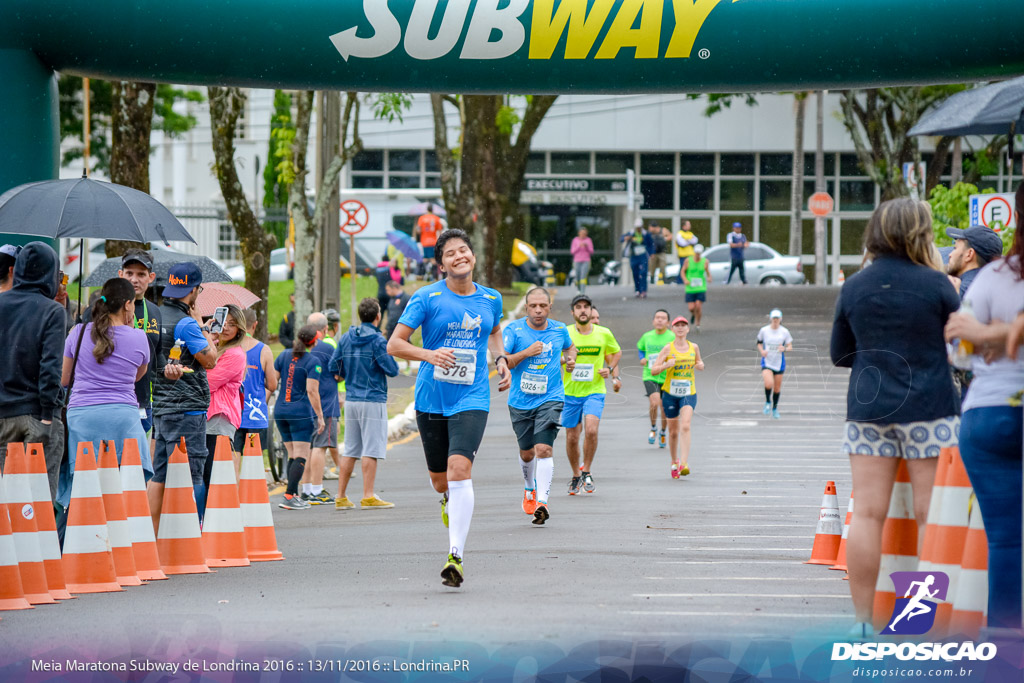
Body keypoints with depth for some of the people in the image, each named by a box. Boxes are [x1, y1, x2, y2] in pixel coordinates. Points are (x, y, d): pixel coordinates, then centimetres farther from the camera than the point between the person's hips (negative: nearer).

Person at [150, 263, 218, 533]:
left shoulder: (156, 316, 11)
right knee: (190, 476, -6)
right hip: (186, 409, -9)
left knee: (159, 475, 10)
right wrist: (204, 328, 1)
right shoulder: (186, 323, -15)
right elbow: (210, 361, -10)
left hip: (161, 406, 9)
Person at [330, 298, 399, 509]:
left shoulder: (346, 338, 8)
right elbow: (392, 370, -13)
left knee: (350, 450, 11)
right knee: (371, 450, -4)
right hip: (373, 400, -6)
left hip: (351, 400, 6)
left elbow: (332, 367, 10)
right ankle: (368, 496, -6)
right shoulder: (377, 341, -12)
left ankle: (341, 497, 11)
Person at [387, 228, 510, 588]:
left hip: (471, 399, 0)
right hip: (431, 400, 0)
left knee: (459, 469, -20)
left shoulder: (490, 299, 6)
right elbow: (394, 345, -7)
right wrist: (428, 354, -24)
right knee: (440, 480, 11)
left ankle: (456, 555, -21)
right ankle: (449, 500, 51)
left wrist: (501, 359, 11)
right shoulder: (427, 298, -5)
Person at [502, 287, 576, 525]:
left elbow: (570, 347, 27)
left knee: (543, 449, -17)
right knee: (527, 453, 13)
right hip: (520, 401, 1)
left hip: (550, 399, -1)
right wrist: (526, 353, -22)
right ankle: (529, 490, 42)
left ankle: (542, 502, -21)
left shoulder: (559, 329, 5)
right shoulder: (514, 330, -4)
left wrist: (571, 358, 5)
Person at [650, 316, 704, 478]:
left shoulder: (694, 347, 5)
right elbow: (653, 369, -4)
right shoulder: (668, 349, -3)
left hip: (689, 393, 0)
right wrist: (666, 365, -23)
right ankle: (674, 462, 30)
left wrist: (700, 365, -1)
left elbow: (699, 363, 23)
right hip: (670, 393, 0)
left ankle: (684, 463, -24)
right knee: (673, 431, 9)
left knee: (685, 426, -20)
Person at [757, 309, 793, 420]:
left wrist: (784, 349, -20)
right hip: (767, 362, -2)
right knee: (769, 383, -23)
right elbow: (759, 343, 12)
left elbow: (790, 347, 3)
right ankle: (767, 402, 6)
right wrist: (762, 351, -8)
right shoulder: (764, 330, -1)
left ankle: (775, 409, 29)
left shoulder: (784, 332, -1)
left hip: (779, 363, 2)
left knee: (777, 388, 8)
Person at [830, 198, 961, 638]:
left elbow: (840, 354, 11)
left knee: (868, 513, 3)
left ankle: (863, 618, 4)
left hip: (868, 408, 3)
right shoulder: (935, 283, -8)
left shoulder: (853, 288, 4)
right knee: (931, 515, 1)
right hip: (928, 409, -3)